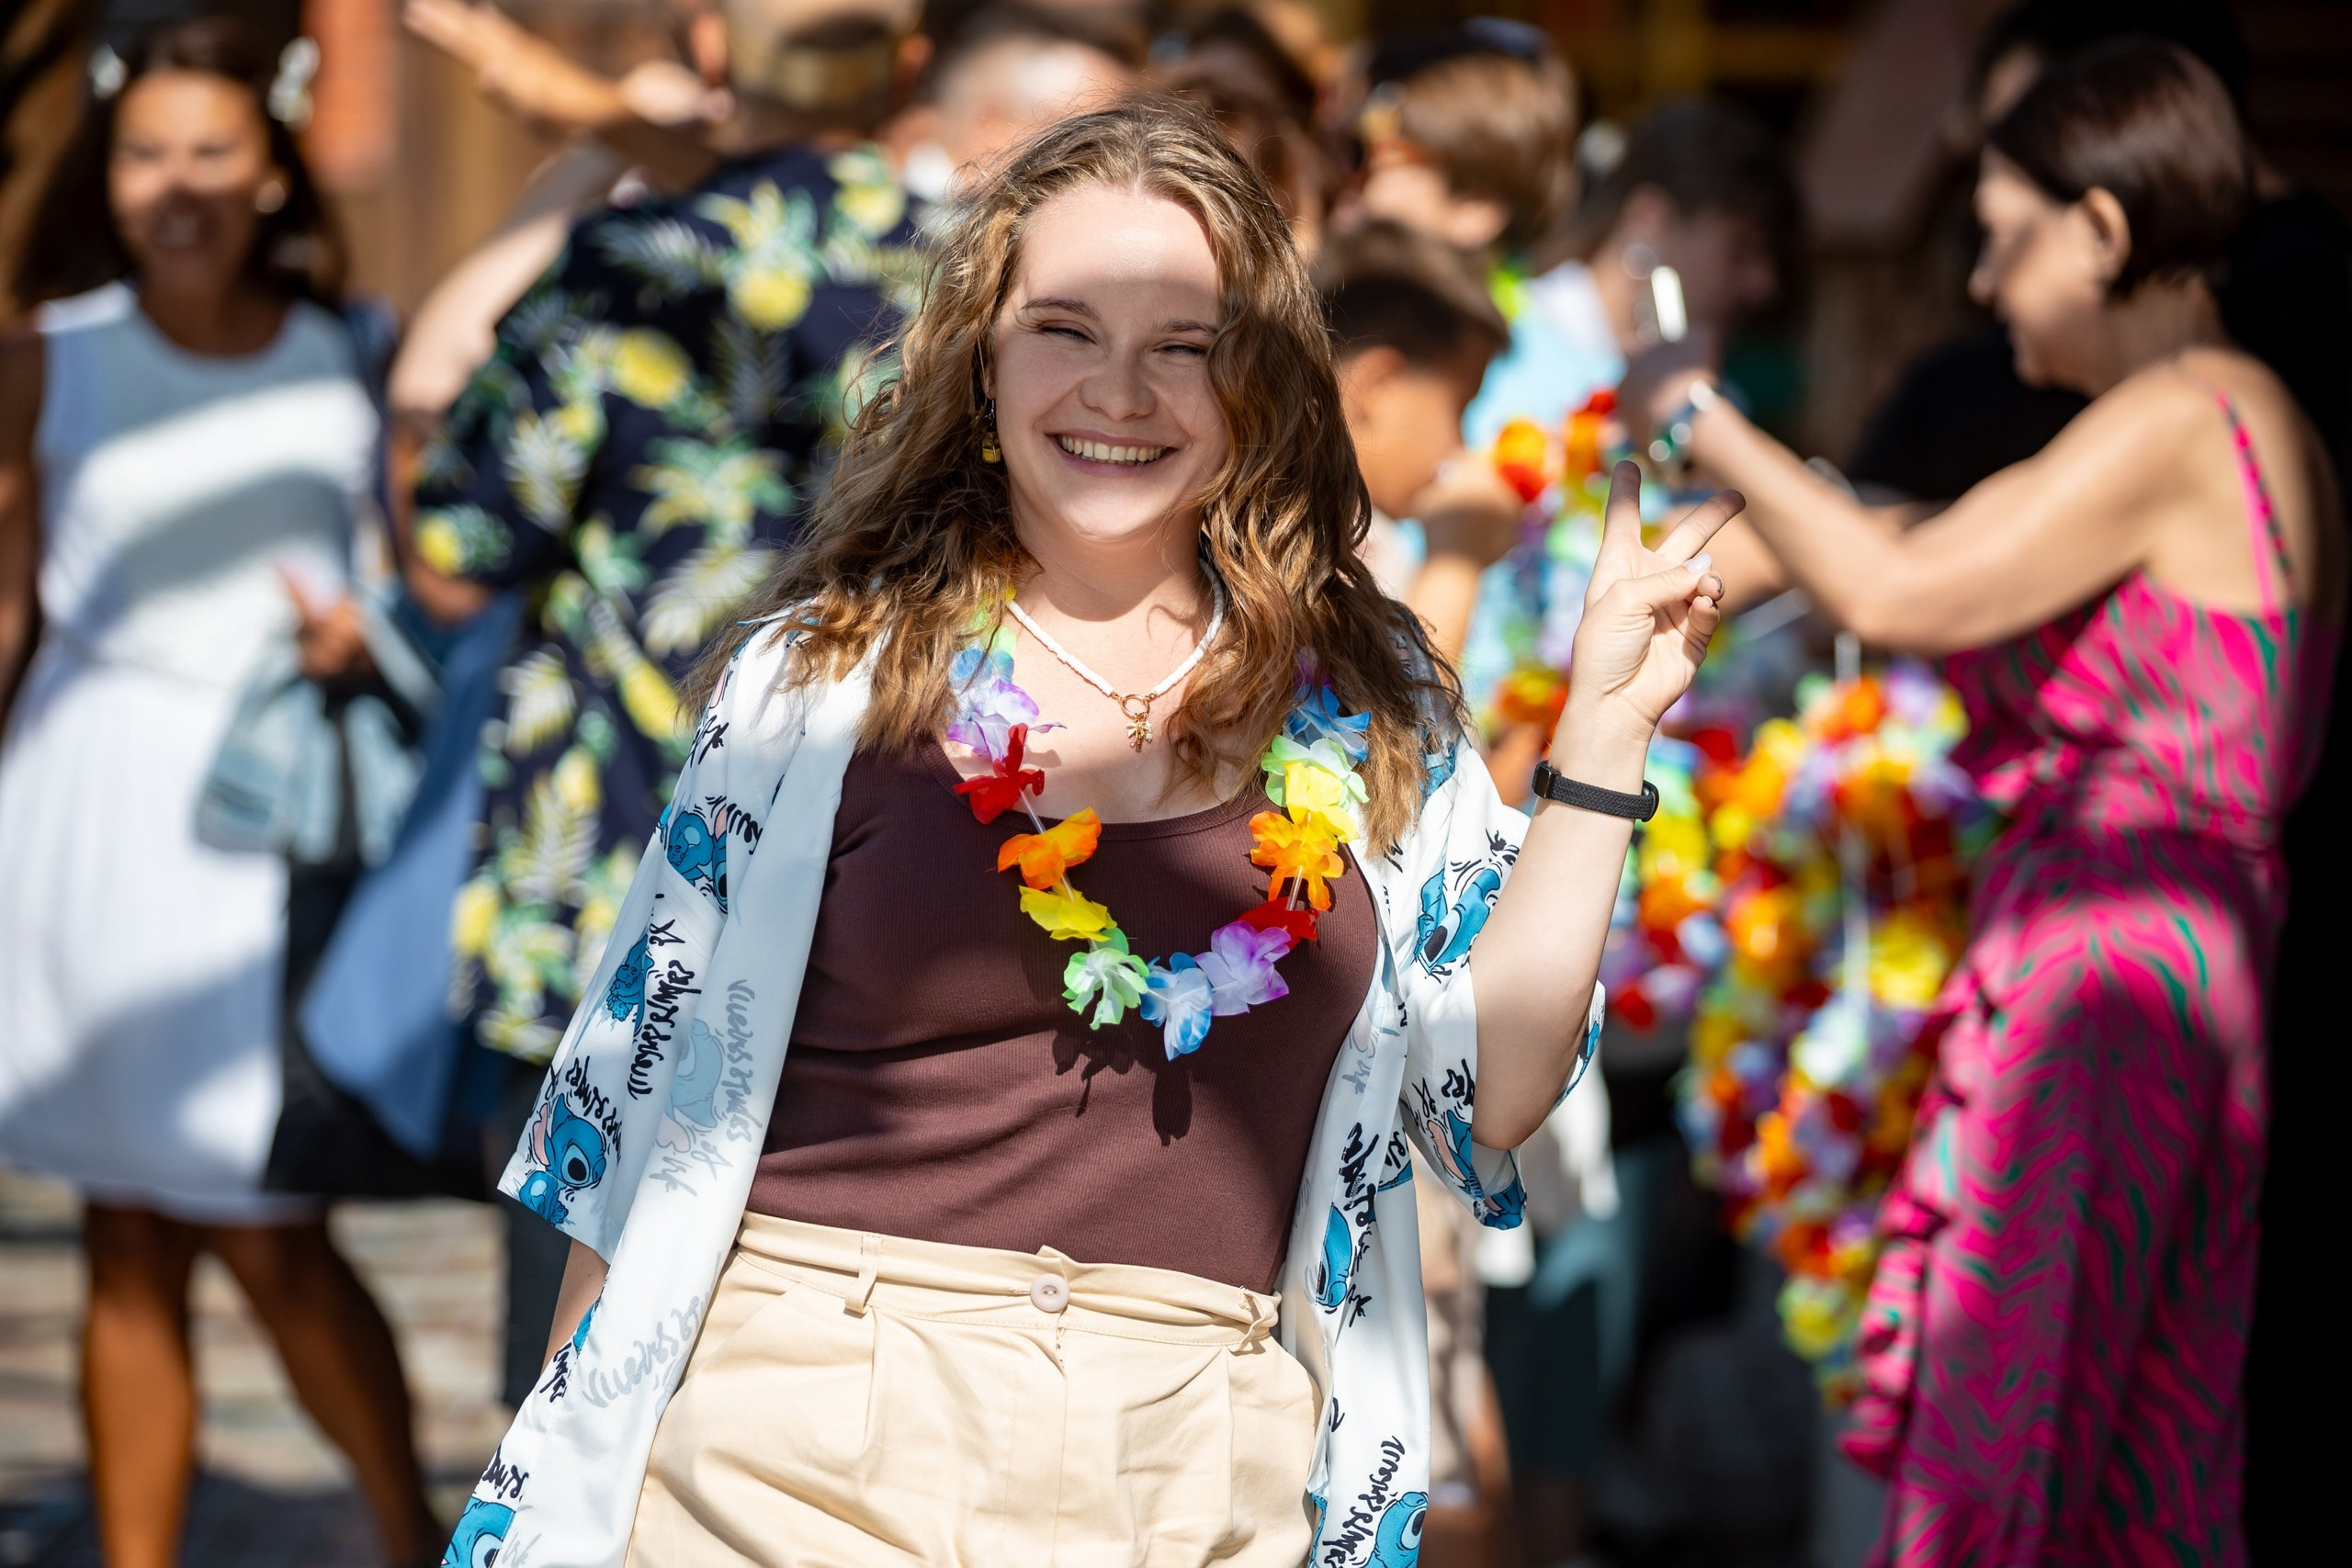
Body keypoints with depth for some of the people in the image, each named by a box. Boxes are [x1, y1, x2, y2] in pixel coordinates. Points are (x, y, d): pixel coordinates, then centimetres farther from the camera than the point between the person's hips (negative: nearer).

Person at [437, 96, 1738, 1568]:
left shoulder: (1368, 706, 7)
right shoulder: (822, 676, 1)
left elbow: (1491, 1096, 3)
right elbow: (652, 1090, 5)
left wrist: (1604, 731, -1)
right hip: (806, 1450, -2)